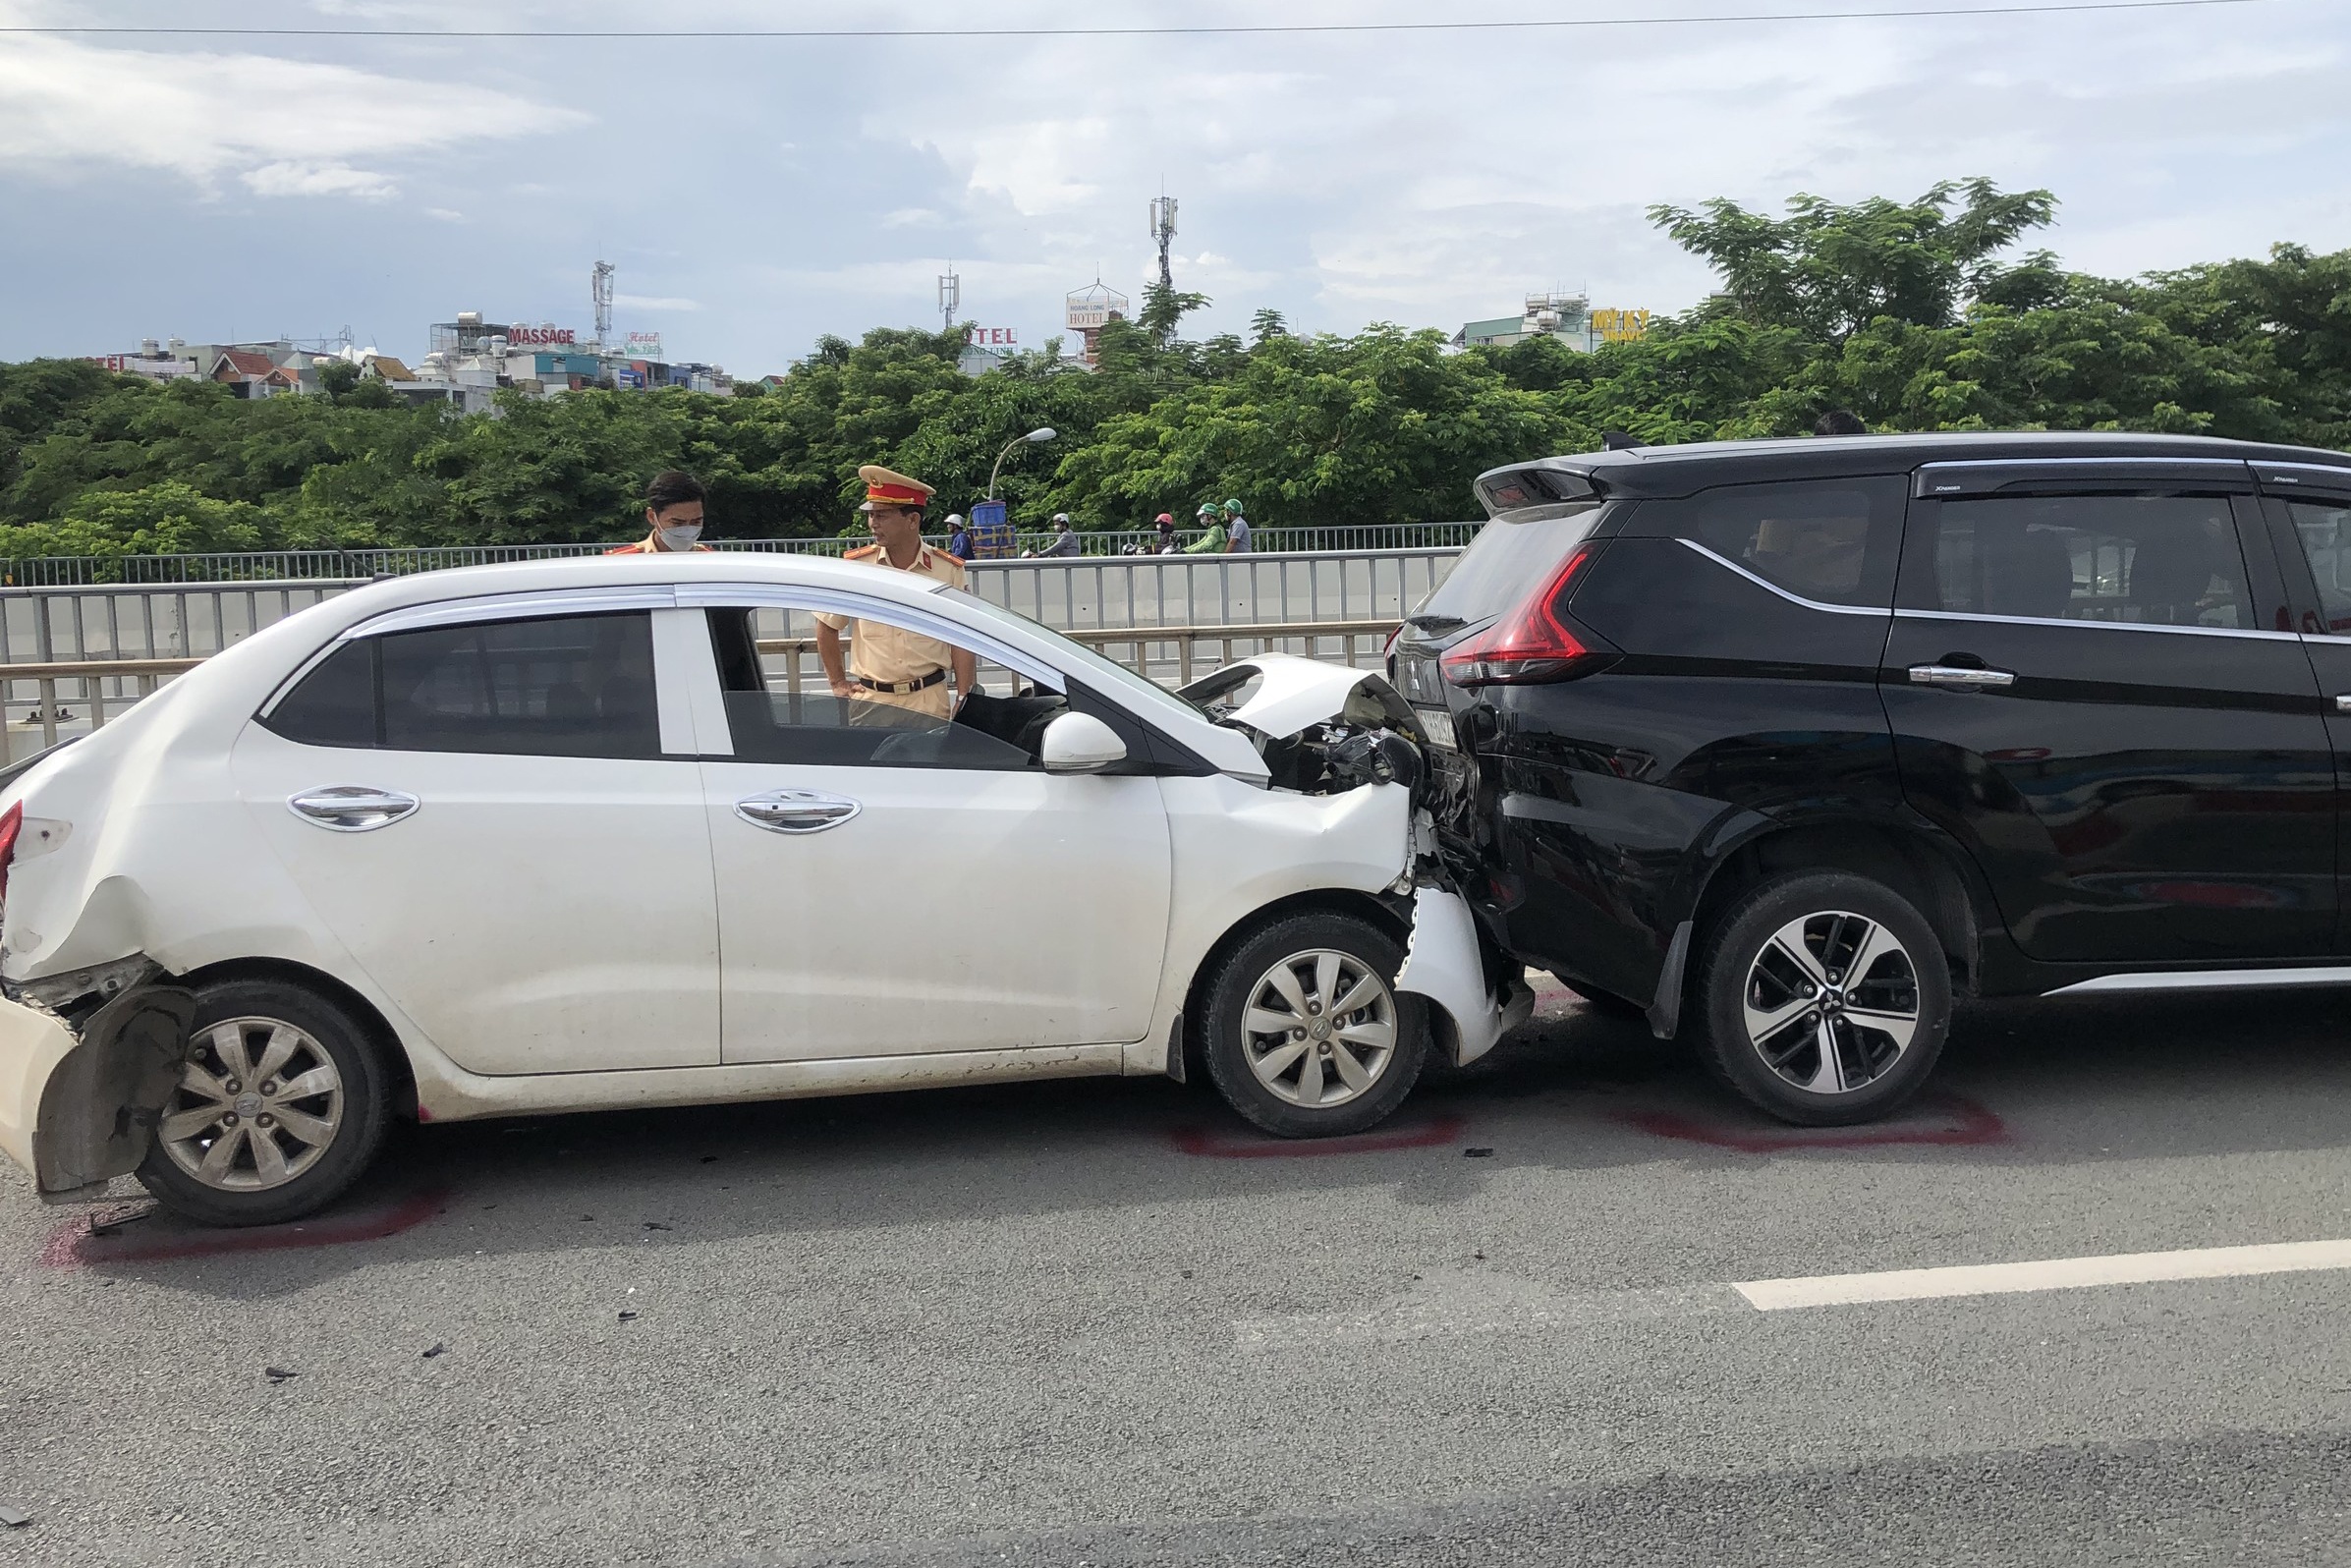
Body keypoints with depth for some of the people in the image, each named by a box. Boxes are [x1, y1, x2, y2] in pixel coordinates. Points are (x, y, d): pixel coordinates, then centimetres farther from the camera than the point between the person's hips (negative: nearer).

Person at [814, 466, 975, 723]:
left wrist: (964, 704, -3)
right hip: (869, 700, 1)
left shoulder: (949, 571, -1)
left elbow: (961, 643, 2)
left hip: (930, 701, -1)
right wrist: (838, 683, 12)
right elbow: (827, 627, 14)